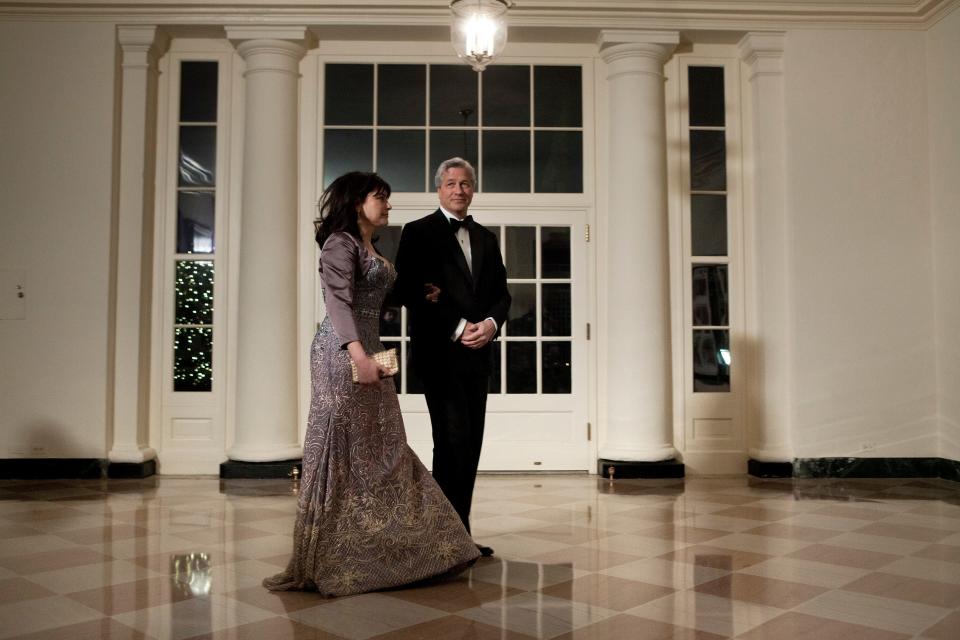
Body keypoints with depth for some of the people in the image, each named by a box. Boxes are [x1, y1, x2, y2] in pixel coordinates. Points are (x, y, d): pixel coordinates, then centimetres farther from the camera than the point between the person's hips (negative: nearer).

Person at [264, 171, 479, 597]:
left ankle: (376, 552, 21)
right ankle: (322, 563, 7)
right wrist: (358, 354, -34)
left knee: (381, 453, 11)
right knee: (339, 454, -4)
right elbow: (338, 301, -22)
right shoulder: (340, 243, -9)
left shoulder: (371, 250, 20)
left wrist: (418, 296, 20)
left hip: (368, 352, 9)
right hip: (342, 354, -9)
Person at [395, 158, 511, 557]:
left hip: (476, 355, 6)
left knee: (471, 443, 6)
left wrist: (490, 323, -7)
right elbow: (410, 292, -9)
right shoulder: (418, 233, 1)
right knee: (453, 439, -10)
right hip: (439, 354, -6)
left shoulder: (486, 239, 18)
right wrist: (458, 328, -14)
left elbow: (501, 294, 15)